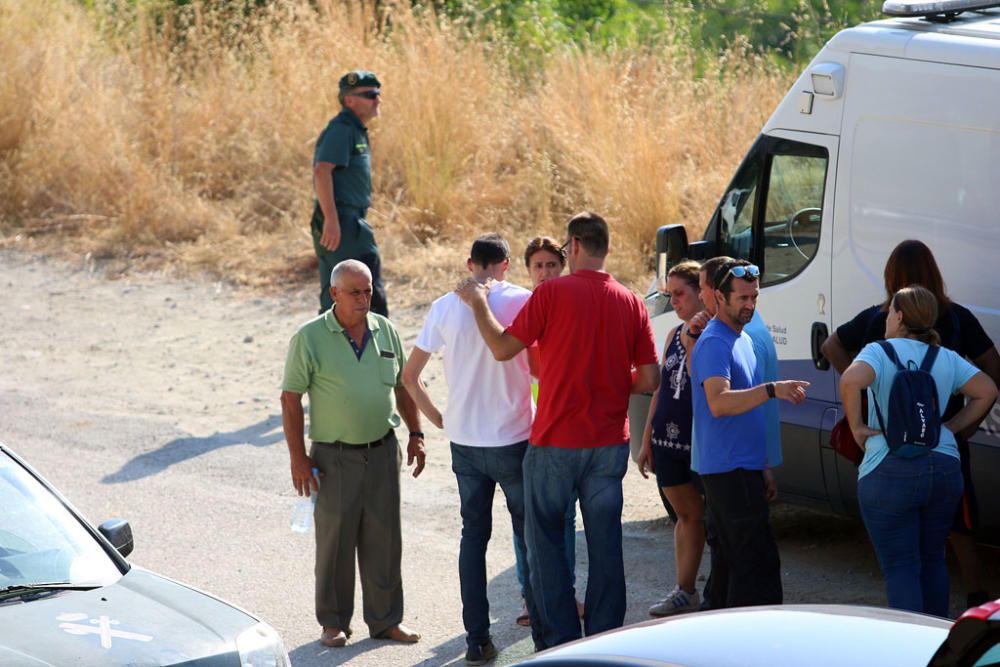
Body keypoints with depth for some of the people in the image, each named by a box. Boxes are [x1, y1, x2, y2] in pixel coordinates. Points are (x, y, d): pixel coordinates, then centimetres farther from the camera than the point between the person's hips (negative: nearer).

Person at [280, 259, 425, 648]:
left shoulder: (385, 331, 6)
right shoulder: (310, 338, -7)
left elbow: (402, 385, 17)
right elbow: (290, 399, -7)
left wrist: (415, 434, 11)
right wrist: (298, 458, -10)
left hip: (382, 451, 4)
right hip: (334, 456, -4)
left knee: (384, 539, 7)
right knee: (335, 540, 2)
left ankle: (386, 619, 16)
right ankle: (334, 623, 13)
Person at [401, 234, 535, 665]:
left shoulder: (445, 308, -1)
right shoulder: (522, 301, -10)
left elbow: (409, 377, 2)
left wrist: (438, 419, 12)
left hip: (464, 441, 3)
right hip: (514, 438, -2)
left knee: (473, 536, 10)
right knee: (529, 532, 12)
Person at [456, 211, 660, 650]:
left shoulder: (553, 293, -11)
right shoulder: (631, 303, 2)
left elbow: (503, 348, -9)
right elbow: (648, 380, 1)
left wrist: (477, 304, 5)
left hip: (556, 441, -4)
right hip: (609, 443, 4)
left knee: (546, 544, 7)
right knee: (605, 546, 10)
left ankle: (558, 645, 5)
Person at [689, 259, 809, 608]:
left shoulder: (743, 339, 19)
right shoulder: (714, 343, -13)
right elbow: (718, 403, -27)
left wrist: (762, 469, 25)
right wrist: (772, 390, -39)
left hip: (743, 467, 10)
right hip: (729, 471, -10)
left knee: (737, 564, 11)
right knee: (760, 565, -15)